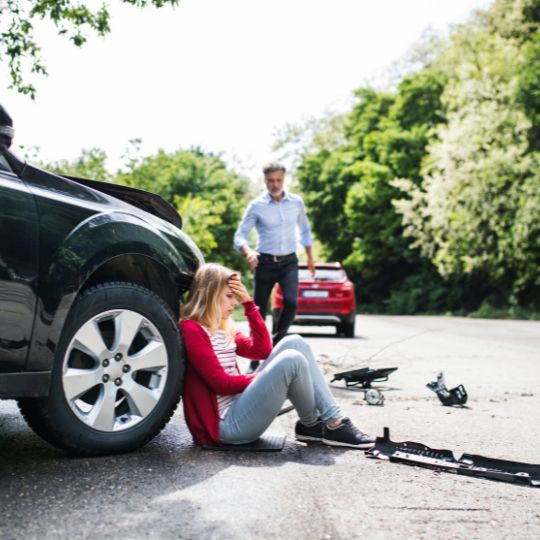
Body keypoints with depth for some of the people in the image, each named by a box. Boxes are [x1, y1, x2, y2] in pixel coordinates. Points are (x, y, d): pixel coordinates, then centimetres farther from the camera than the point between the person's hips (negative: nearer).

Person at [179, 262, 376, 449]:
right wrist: (262, 378, -5)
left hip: (239, 403, 10)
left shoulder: (222, 329, 19)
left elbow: (262, 350, 12)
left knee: (294, 343, -2)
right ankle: (311, 425, 3)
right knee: (291, 360, -24)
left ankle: (334, 421, -7)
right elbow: (220, 382, -16)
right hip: (227, 423, -10)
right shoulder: (191, 329, -11)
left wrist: (248, 303, 8)